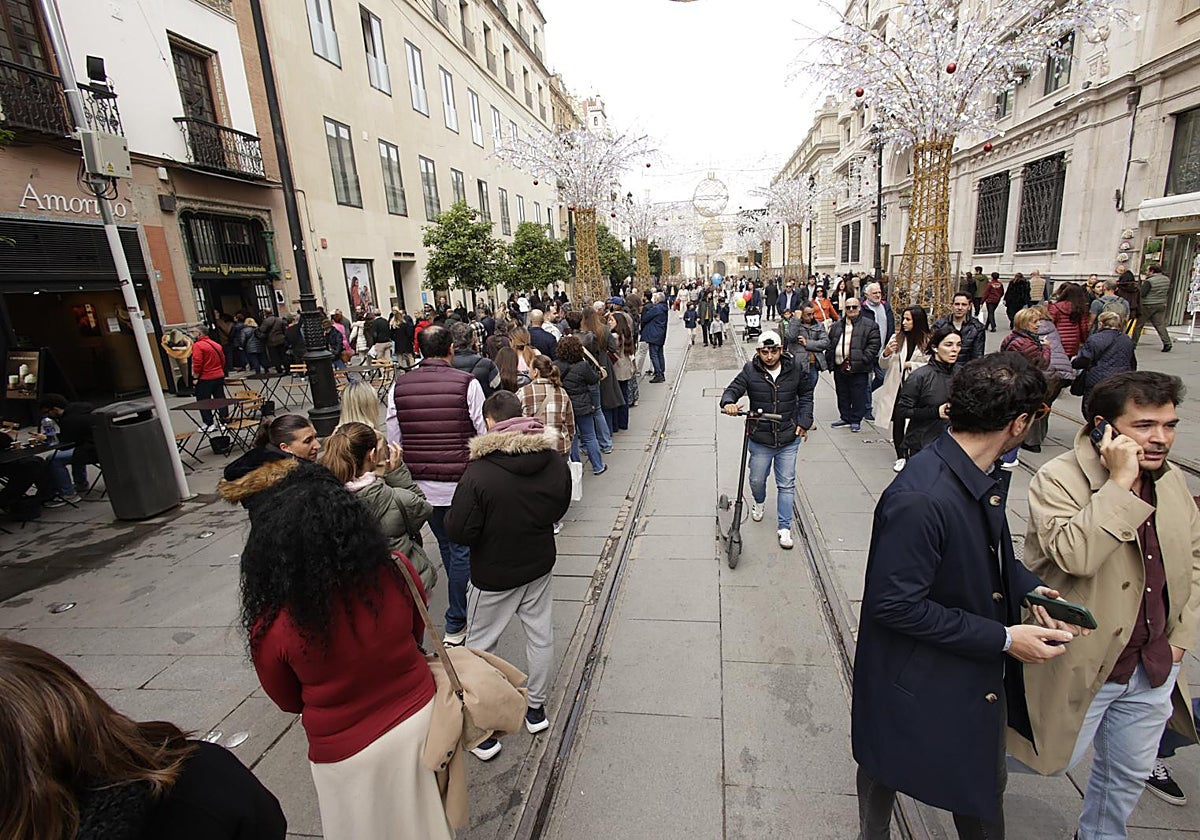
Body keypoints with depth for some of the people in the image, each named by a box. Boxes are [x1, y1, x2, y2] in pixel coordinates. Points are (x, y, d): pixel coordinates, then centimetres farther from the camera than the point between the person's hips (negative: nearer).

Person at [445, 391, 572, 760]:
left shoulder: (478, 474, -28)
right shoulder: (555, 462, -12)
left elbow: (459, 532, -22)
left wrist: (452, 515, -2)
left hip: (493, 575, -4)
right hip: (540, 565, 5)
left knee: (479, 646, 15)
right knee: (541, 634, 20)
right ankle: (536, 708, 39)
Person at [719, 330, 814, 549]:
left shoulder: (795, 369, -4)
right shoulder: (750, 371, -8)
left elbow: (806, 394, 9)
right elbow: (733, 388, -12)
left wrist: (804, 421, 1)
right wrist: (728, 402, -36)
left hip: (789, 440, 0)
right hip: (760, 440, 0)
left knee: (786, 484, 6)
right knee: (757, 480, 14)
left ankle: (784, 527, 19)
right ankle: (759, 503, 49)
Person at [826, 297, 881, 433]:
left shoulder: (870, 325, 0)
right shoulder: (836, 326, 15)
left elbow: (873, 345, -6)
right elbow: (830, 345, 17)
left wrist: (861, 361, -15)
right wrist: (830, 362, 6)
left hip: (859, 369, -5)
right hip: (839, 367, 5)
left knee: (858, 396, 1)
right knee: (842, 395, 13)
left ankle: (856, 420, 12)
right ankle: (845, 417, 27)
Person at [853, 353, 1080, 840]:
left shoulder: (982, 476, -6)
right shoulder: (919, 499, -35)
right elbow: (896, 604, -29)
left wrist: (1028, 587, -5)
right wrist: (1003, 638, -22)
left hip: (981, 674, 9)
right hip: (919, 687, -8)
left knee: (984, 786, 29)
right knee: (885, 774, 20)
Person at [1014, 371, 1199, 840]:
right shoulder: (1057, 480, -21)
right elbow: (1074, 555, -37)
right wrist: (1120, 482, -31)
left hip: (1154, 666, 7)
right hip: (1079, 666, -7)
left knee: (1130, 774, 23)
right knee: (1054, 761, 9)